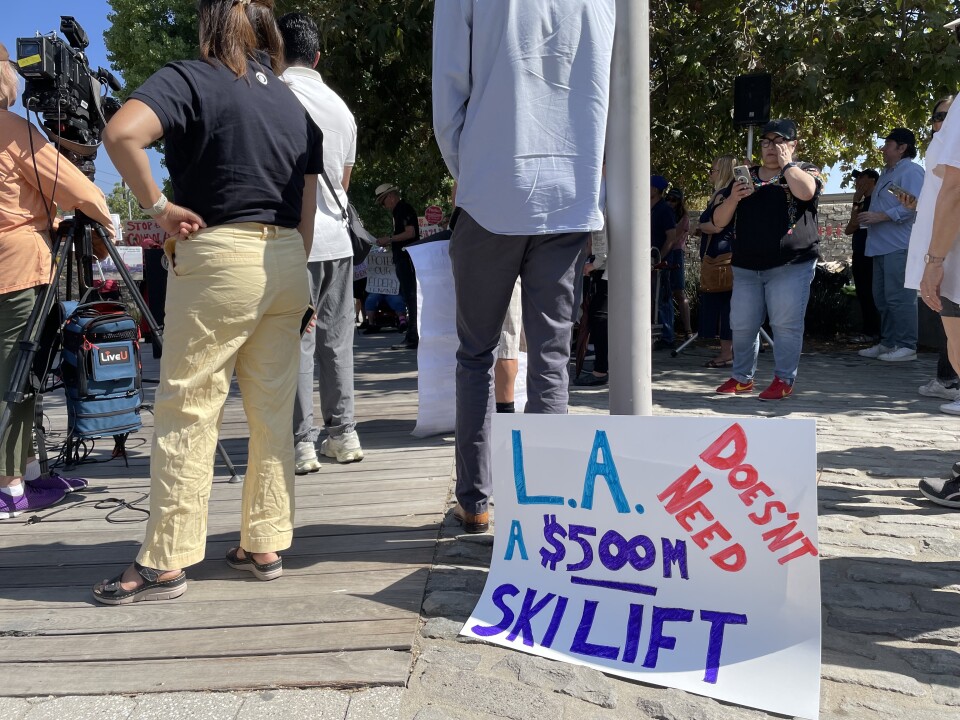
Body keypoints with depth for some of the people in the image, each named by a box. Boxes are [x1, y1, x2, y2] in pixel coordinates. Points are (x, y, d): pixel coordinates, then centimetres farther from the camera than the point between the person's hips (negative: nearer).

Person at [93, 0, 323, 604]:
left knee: (187, 410, 0)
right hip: (286, 261, 6)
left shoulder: (190, 79, -1)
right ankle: (266, 546, 17)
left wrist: (158, 205, -9)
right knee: (273, 412, 9)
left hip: (217, 257, -6)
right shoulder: (294, 103, 15)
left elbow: (123, 133, -21)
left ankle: (165, 561, 6)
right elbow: (307, 209, 14)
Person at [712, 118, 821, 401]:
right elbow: (719, 221, 13)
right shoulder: (745, 176, 17)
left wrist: (785, 163, -5)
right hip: (746, 267, 4)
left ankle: (784, 380, 2)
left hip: (791, 265, -4)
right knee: (742, 325, 3)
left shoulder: (804, 170, 8)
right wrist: (733, 198, -7)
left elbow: (806, 191, -19)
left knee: (786, 325, -8)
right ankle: (742, 378, 17)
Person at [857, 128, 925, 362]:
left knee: (899, 298, -11)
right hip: (883, 246, 10)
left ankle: (907, 346, -8)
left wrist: (881, 216, -20)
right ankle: (888, 343, 17)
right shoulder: (887, 173, 24)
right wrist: (867, 219, 16)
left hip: (900, 246, -10)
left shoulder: (911, 171, -7)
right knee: (882, 297, 11)